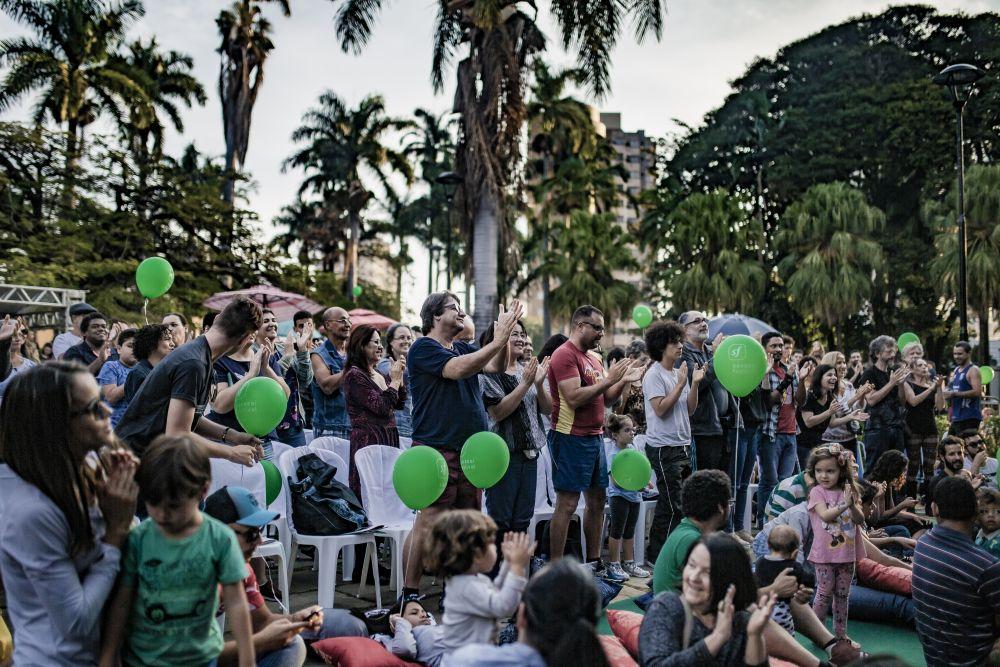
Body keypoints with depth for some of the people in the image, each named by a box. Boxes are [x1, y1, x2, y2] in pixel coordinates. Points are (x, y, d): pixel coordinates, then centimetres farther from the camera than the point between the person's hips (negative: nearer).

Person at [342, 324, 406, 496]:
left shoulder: (379, 375, 15)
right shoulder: (354, 375, -10)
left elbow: (399, 404, 18)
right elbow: (382, 407, -16)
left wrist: (399, 377, 8)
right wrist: (395, 380, -5)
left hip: (388, 440, 8)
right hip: (368, 441, -8)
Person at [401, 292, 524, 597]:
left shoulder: (464, 348, 18)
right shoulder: (423, 348, -6)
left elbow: (496, 367, 8)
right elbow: (456, 369, -21)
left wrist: (504, 335, -7)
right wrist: (498, 341, -18)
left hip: (471, 451, 8)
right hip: (436, 449, -8)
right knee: (428, 523, -9)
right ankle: (409, 593, -2)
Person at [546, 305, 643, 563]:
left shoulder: (594, 357, 16)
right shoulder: (565, 355, -12)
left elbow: (606, 397, 19)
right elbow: (574, 398, -22)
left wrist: (623, 381, 3)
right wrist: (608, 379, -19)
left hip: (595, 437, 9)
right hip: (571, 438, -9)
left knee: (597, 500, 14)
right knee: (567, 504, -6)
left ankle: (594, 561, 24)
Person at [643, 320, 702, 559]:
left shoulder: (679, 373, 14)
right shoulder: (654, 374, -10)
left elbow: (690, 409, 13)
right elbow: (660, 409, -18)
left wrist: (695, 383, 2)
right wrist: (680, 385, -14)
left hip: (682, 446, 9)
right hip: (664, 448, -9)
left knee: (669, 505, 13)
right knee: (673, 506, -7)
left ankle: (656, 552, 23)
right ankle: (660, 554, 3)